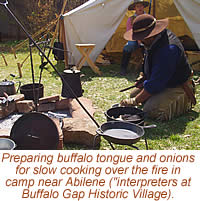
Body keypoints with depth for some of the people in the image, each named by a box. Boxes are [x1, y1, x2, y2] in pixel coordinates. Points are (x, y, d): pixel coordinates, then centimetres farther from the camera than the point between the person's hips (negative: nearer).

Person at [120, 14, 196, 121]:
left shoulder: (168, 50, -36)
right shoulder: (152, 41, -5)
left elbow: (156, 83, -33)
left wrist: (135, 101, -27)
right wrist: (144, 76, 4)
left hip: (177, 87, -10)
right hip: (161, 82, 10)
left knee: (152, 110, -26)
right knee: (134, 94, 12)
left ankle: (185, 99, -2)